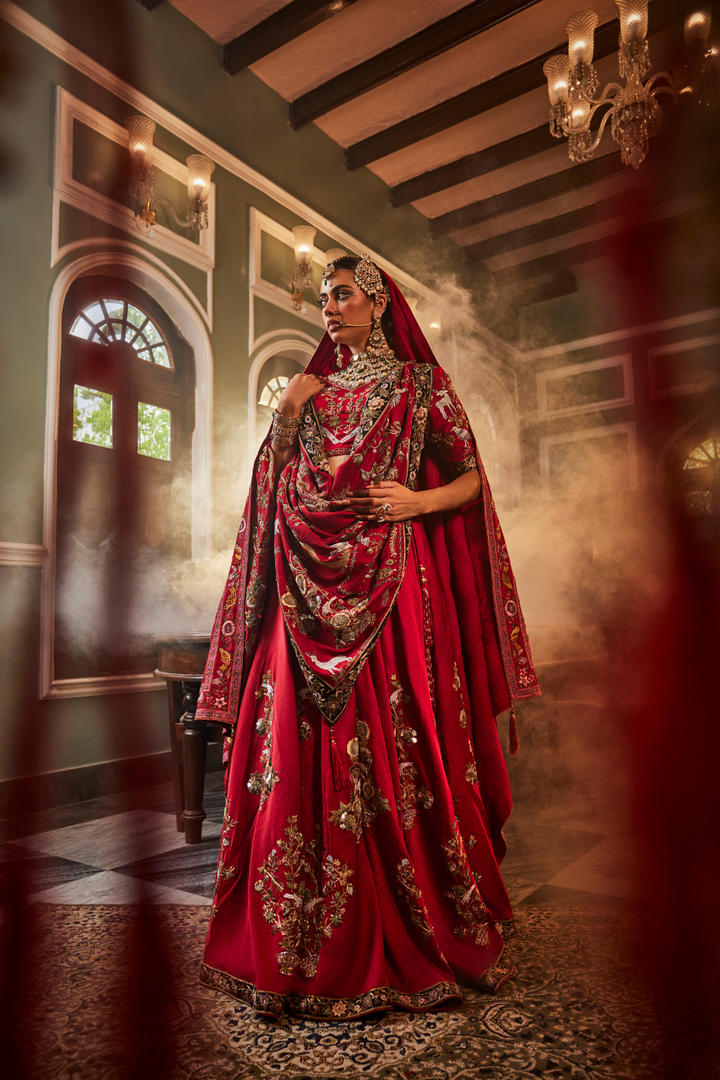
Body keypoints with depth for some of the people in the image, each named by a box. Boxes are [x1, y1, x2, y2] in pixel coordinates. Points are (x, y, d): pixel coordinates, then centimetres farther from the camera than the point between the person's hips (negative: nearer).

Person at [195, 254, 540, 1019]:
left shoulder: (420, 384, 7)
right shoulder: (315, 389, 19)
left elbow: (471, 477, 5)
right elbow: (283, 489, 15)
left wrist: (421, 500, -12)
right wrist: (285, 421, 2)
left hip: (394, 583, -3)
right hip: (314, 586, 4)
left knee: (392, 748, -3)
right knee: (307, 748, 2)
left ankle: (421, 936, 16)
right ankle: (306, 948, 17)